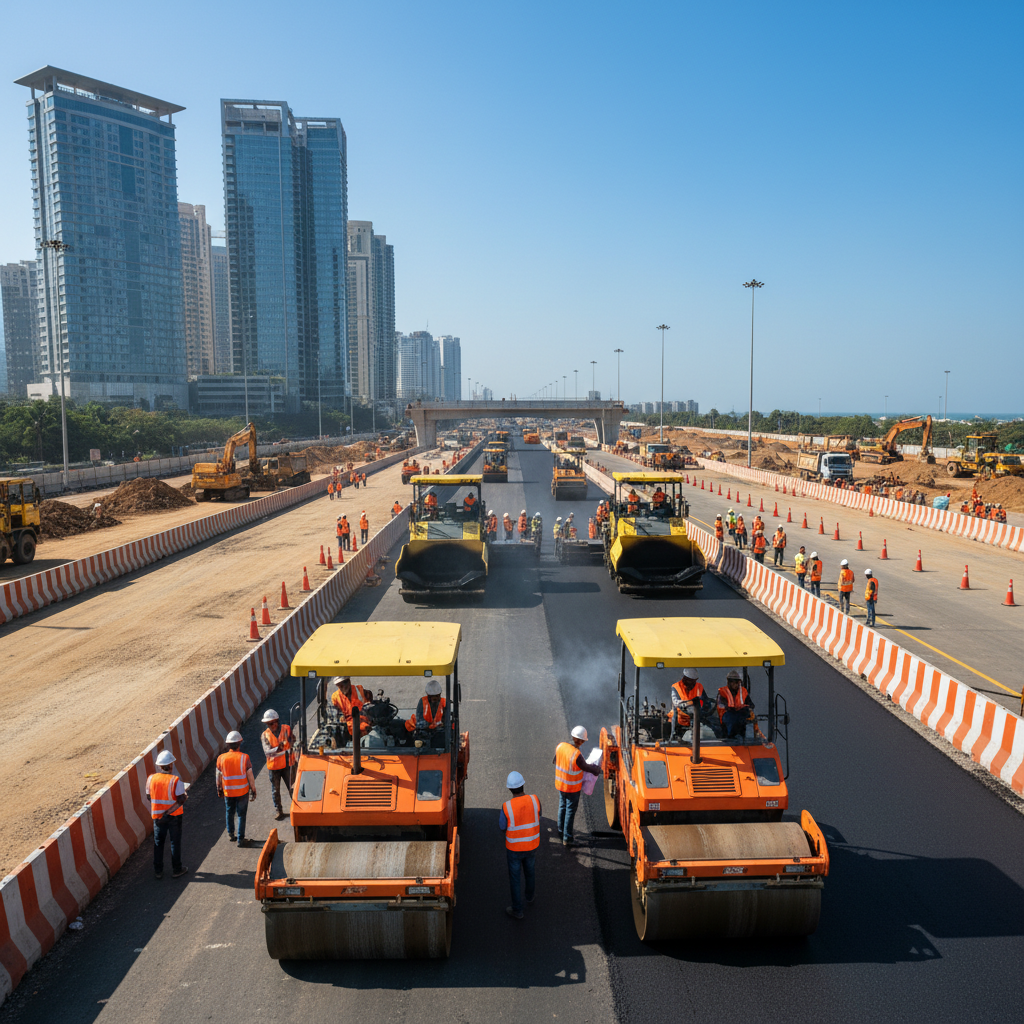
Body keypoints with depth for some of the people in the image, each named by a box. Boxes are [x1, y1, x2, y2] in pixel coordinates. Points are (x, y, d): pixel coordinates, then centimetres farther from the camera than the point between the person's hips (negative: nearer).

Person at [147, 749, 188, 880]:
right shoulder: (176, 781, -20)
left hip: (157, 816, 3)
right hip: (174, 816, -3)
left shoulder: (151, 779, -8)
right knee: (175, 842, 11)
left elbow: (148, 797, 4)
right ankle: (176, 870, 20)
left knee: (158, 842, 17)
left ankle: (158, 870, 24)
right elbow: (181, 800, -24)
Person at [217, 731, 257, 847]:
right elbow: (250, 776, -12)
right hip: (243, 791, -2)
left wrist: (219, 788, 17)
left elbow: (219, 776, 1)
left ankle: (230, 834, 36)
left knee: (229, 813, 23)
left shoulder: (221, 758, -10)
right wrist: (253, 789, 1)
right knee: (241, 814, 10)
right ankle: (241, 838, 12)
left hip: (228, 792, 2)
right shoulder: (244, 757, -16)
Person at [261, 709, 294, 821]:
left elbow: (293, 745, 0)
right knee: (275, 791, 11)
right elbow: (267, 752, -19)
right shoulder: (265, 735, -7)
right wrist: (277, 749, -35)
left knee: (292, 788, 7)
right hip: (273, 767, 1)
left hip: (287, 765, -1)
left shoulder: (287, 729, -6)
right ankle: (279, 811, 26)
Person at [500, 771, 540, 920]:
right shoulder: (535, 800, -20)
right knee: (530, 871, 30)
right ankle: (529, 896, 54)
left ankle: (517, 910, 29)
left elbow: (502, 827, -11)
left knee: (514, 878, 17)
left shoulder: (507, 806, -27)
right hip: (532, 846, 3)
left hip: (514, 848, -3)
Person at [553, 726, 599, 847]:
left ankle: (561, 831, 40)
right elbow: (586, 768, -14)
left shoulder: (560, 746, -12)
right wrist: (597, 770, 5)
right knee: (570, 811, 9)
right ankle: (567, 838, 18)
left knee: (562, 807, 24)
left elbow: (554, 761, 6)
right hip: (573, 787, -6)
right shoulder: (577, 755, -31)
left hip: (560, 783, 6)